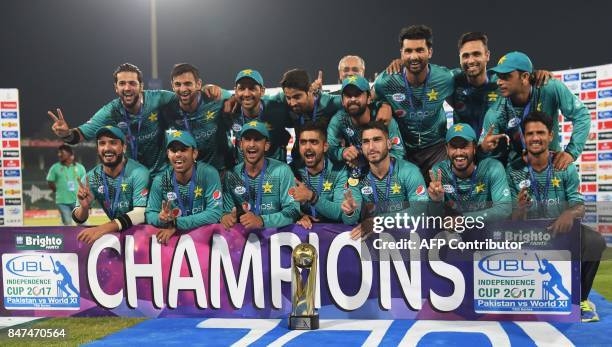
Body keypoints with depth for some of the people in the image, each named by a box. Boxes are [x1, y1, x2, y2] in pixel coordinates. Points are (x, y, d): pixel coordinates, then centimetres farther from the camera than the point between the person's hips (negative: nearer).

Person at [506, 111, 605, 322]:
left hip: (562, 229, 0)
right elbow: (514, 220, -4)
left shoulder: (565, 166, -4)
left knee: (594, 241, -28)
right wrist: (520, 209, -30)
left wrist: (570, 213, -30)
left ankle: (581, 299, -1)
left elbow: (579, 206, -4)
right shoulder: (514, 170, -5)